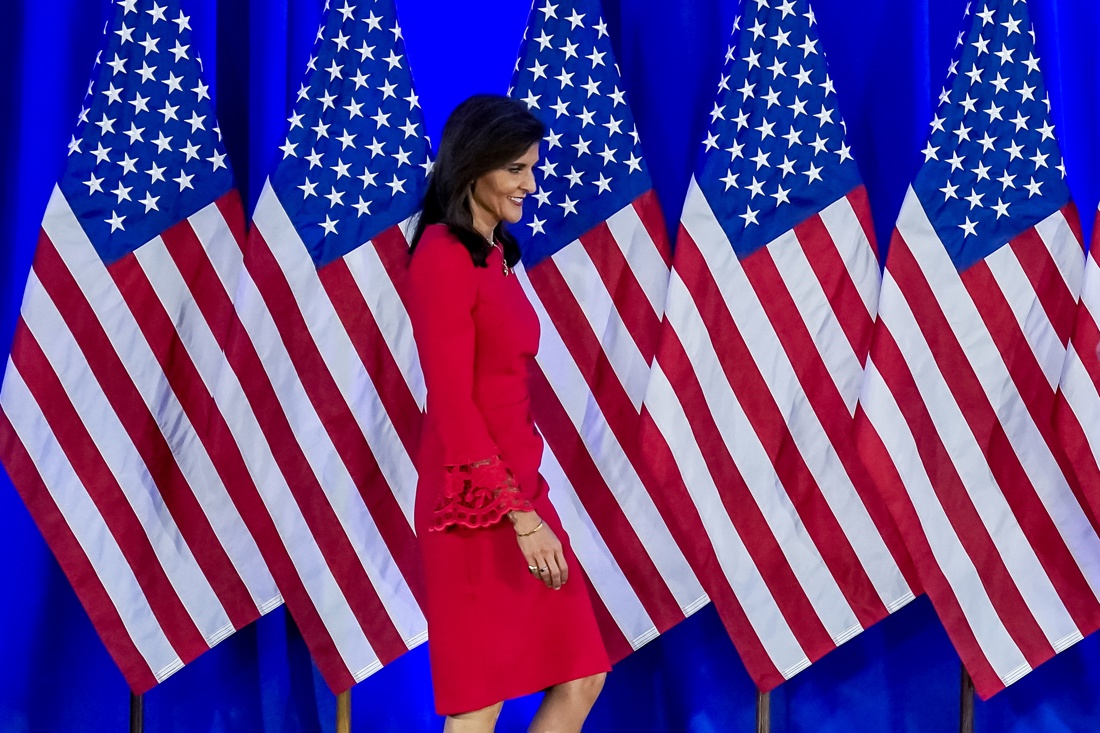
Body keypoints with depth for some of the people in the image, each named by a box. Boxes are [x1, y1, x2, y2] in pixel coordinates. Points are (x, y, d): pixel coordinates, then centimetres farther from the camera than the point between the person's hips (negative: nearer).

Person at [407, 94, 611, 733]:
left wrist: (529, 502, 15)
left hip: (520, 486, 9)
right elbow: (453, 404, -17)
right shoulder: (444, 256, -13)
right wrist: (518, 514, -19)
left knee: (580, 677, 9)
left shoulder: (493, 255, 14)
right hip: (479, 505, -9)